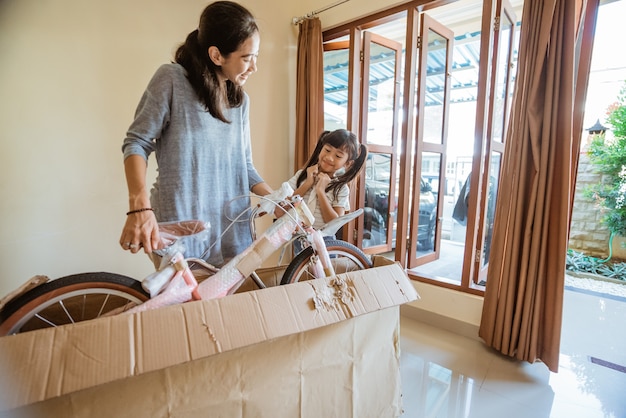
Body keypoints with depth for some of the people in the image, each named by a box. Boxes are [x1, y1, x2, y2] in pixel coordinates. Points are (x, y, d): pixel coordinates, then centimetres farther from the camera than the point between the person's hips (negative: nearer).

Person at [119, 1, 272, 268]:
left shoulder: (240, 100, 8)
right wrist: (140, 206, -21)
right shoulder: (172, 78, -7)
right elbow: (137, 143, -7)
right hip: (181, 229, -4)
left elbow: (244, 167, 9)